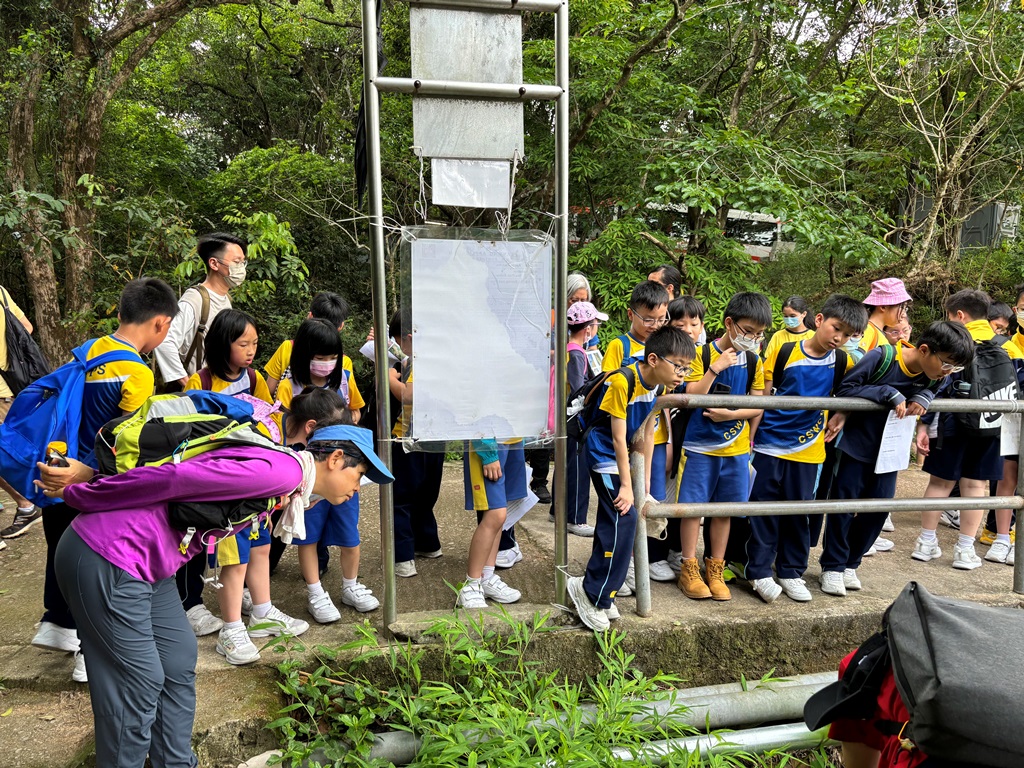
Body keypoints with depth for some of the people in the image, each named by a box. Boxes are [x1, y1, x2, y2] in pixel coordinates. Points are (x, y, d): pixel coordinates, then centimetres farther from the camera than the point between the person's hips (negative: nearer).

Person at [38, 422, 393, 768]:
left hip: (146, 564, 10)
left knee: (179, 661, 16)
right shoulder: (281, 470, -21)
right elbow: (174, 479, -24)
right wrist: (78, 494, -15)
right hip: (104, 559, -10)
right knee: (140, 682, 1)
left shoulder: (283, 484, 13)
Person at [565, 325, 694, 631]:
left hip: (623, 455, 8)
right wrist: (626, 485, -20)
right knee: (624, 518, -16)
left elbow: (648, 433, 5)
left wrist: (645, 477, 8)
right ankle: (592, 591, -4)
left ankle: (599, 594, 23)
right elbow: (618, 438, -23)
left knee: (611, 523, 11)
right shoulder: (622, 381, -27)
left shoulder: (659, 385, -3)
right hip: (604, 455, -8)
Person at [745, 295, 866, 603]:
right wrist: (750, 434, -5)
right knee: (763, 509, 2)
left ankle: (791, 572, 24)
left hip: (807, 450, 3)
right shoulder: (785, 352, -8)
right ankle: (759, 572, 13)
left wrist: (836, 418, 1)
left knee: (798, 511, 10)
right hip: (769, 444, -2)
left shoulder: (842, 362, 0)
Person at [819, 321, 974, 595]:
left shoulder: (934, 374, -8)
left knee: (879, 506, 7)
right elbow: (846, 389, -22)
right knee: (843, 502, -1)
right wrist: (890, 393, -31)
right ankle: (833, 567, 13)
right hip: (856, 445, -5)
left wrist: (923, 397, -14)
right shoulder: (882, 357, -24)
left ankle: (850, 564, 24)